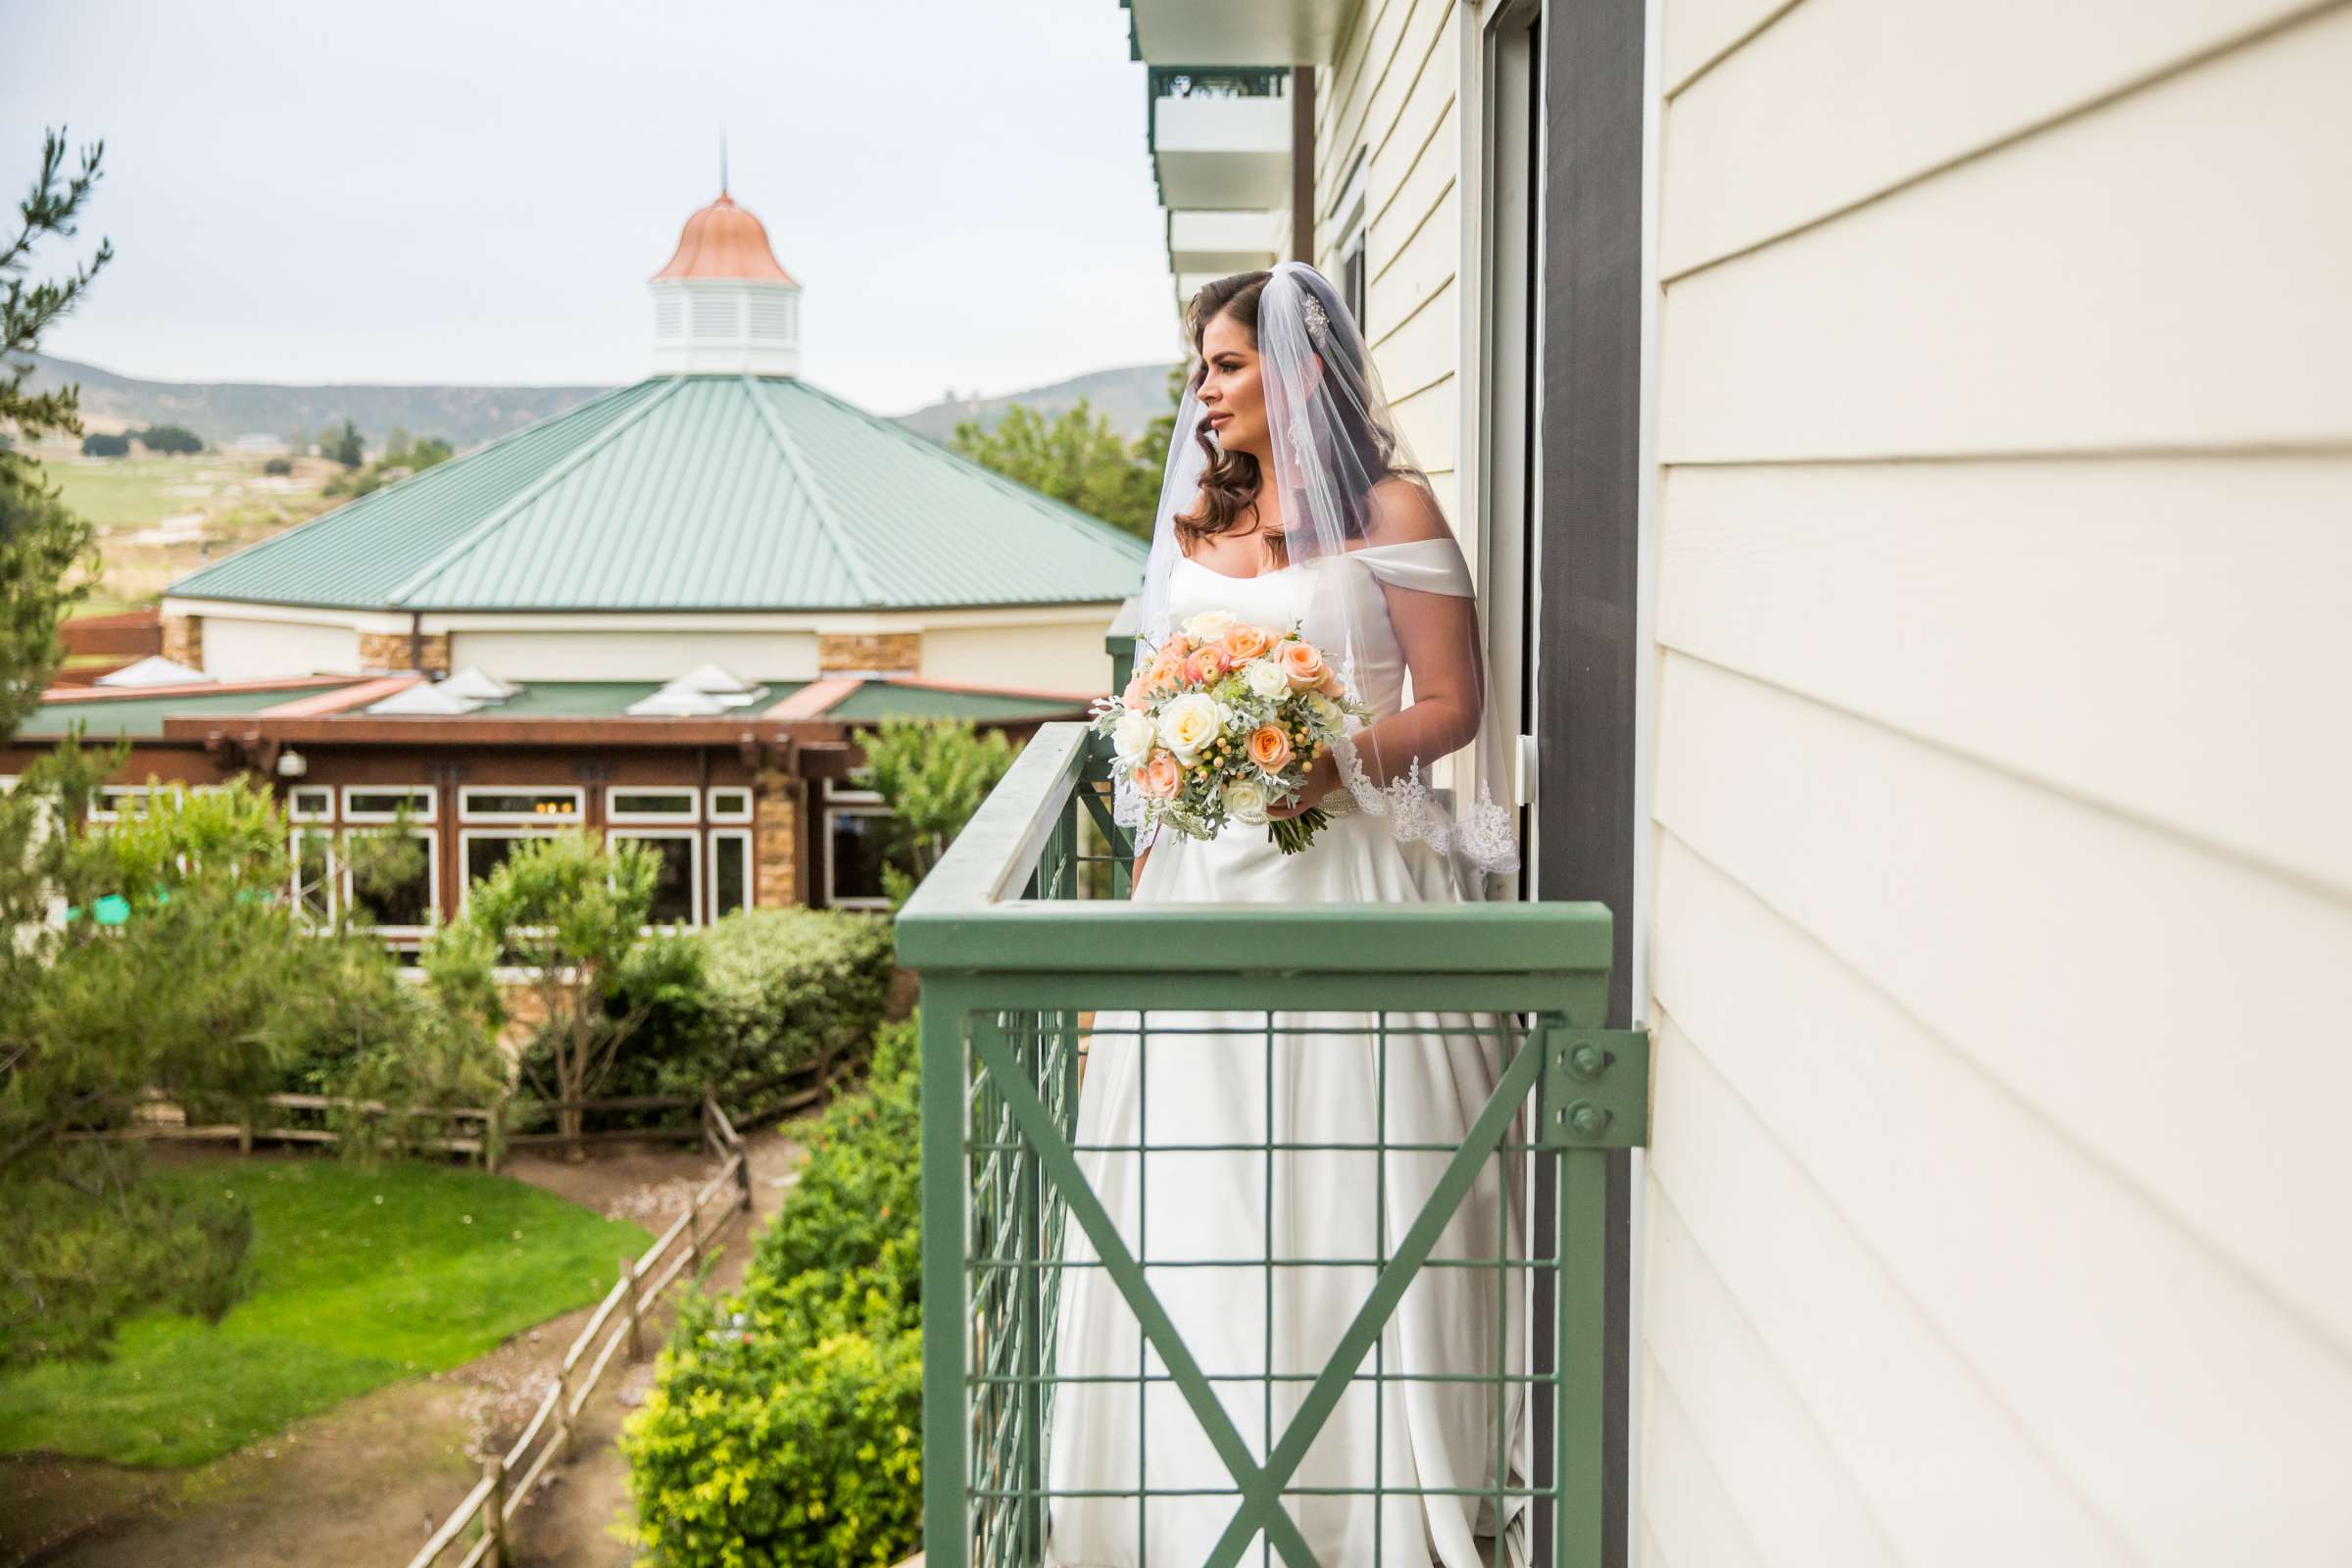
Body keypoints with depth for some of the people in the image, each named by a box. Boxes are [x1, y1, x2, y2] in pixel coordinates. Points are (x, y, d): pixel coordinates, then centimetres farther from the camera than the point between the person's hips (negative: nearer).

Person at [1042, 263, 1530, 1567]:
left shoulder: (1389, 507, -3)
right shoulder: (1195, 515, 15)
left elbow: (1452, 704, -5)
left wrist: (1343, 763, -22)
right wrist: (1151, 859, 14)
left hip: (1350, 867, -5)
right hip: (1208, 874, 6)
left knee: (1351, 1176, -2)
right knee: (1199, 1185, 6)